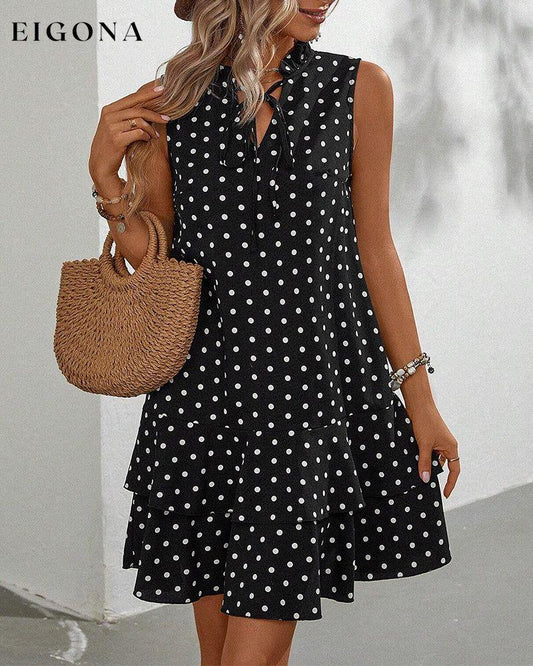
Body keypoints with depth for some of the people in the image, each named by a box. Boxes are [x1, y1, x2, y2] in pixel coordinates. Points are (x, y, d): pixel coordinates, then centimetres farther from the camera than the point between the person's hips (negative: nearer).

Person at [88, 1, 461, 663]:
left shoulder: (360, 88, 2)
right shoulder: (166, 103, 2)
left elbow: (374, 248, 7)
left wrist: (420, 400, 7)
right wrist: (107, 175, -7)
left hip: (314, 390, -1)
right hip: (203, 391, 1)